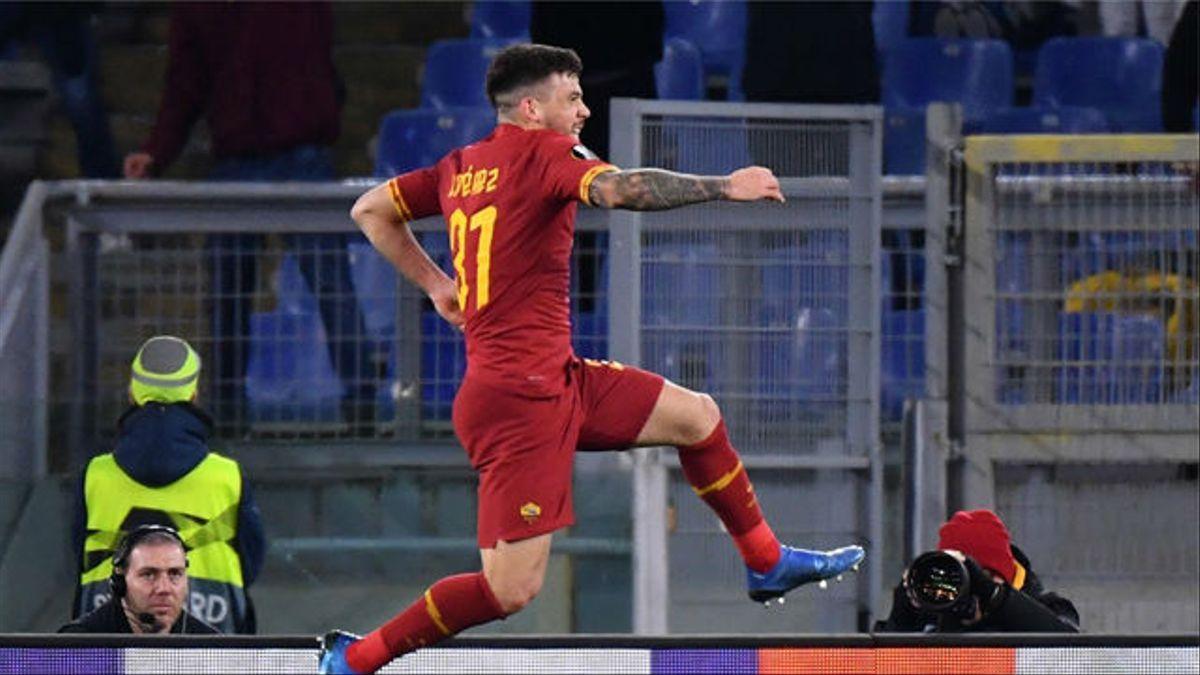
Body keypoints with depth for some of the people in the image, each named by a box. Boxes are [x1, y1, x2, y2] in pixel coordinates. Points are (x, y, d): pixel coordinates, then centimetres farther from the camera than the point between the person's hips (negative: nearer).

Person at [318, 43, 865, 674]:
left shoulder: (462, 166, 12)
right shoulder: (542, 152, -11)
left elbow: (371, 210, 22)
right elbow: (618, 189, -31)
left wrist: (435, 283, 25)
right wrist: (723, 187, -26)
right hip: (518, 401, -10)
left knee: (697, 416, 17)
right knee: (510, 589, -9)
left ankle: (767, 564, 30)